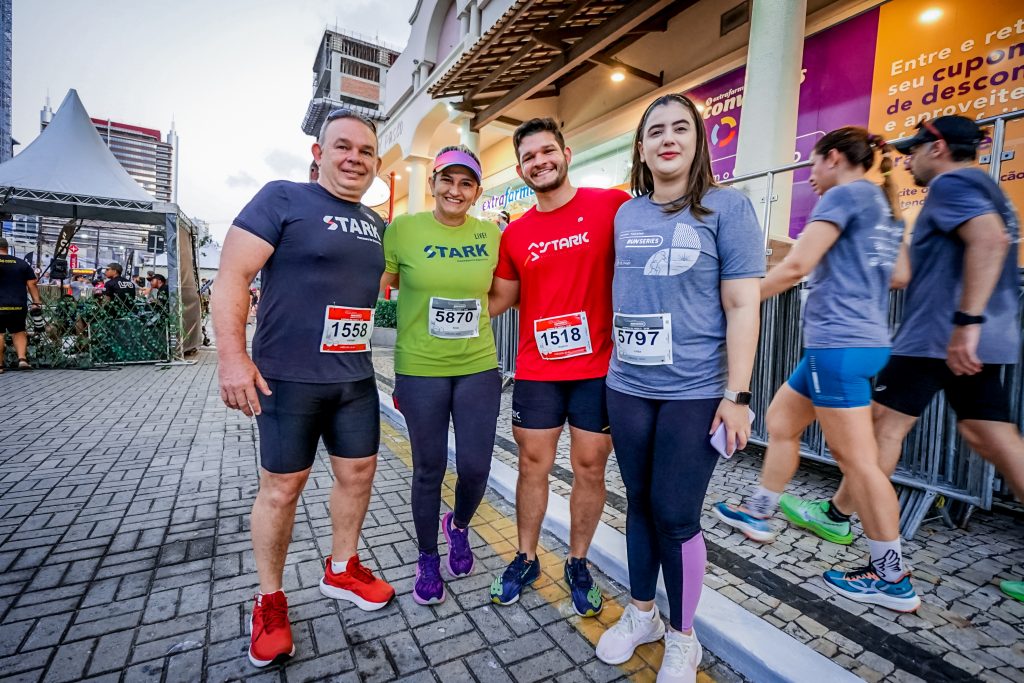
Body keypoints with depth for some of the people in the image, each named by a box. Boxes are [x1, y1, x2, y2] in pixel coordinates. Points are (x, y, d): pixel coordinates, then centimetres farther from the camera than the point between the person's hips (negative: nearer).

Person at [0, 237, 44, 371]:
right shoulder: (22, 263, 7)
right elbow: (32, 284, 3)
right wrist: (37, 303, 3)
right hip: (18, 305, 2)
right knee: (18, 332, 12)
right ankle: (22, 359, -2)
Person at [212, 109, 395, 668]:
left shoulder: (376, 225, 12)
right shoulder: (282, 198, -7)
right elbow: (232, 277, -12)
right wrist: (232, 356, -18)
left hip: (355, 377, 6)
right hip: (287, 376, -6)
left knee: (358, 472, 14)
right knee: (282, 486, 7)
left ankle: (341, 569, 37)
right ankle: (270, 600, 29)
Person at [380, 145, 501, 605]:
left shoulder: (491, 234, 4)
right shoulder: (403, 230, -4)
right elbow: (377, 286, 2)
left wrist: (469, 318, 5)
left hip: (478, 367, 2)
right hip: (420, 370, -2)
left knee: (475, 467, 4)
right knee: (429, 469, 10)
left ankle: (459, 527, 40)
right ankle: (428, 559, 36)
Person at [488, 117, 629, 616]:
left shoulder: (612, 205, -3)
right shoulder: (515, 234, 6)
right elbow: (497, 300, 13)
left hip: (597, 366, -2)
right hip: (536, 370, 3)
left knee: (590, 468, 10)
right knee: (533, 466, 12)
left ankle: (577, 563, 33)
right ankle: (525, 559, 34)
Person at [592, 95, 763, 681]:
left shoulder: (726, 207, -2)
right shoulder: (625, 215, 11)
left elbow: (742, 306, -7)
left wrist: (735, 395, -12)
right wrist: (613, 364, 12)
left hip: (695, 392, -4)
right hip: (628, 389, 4)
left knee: (675, 515, 2)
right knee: (640, 503, 15)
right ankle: (641, 613, 36)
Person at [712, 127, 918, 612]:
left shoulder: (844, 194, -8)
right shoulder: (885, 206, 19)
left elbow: (796, 266, -18)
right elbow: (901, 275, 29)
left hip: (838, 341, -10)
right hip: (864, 338, 10)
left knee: (857, 458, -3)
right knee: (780, 421, 16)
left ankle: (894, 580, 10)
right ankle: (757, 513, 29)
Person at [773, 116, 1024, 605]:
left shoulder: (950, 183, -8)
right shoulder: (984, 189, 22)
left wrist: (966, 321, -30)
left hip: (938, 335, -9)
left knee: (883, 425, 0)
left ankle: (838, 515, 13)